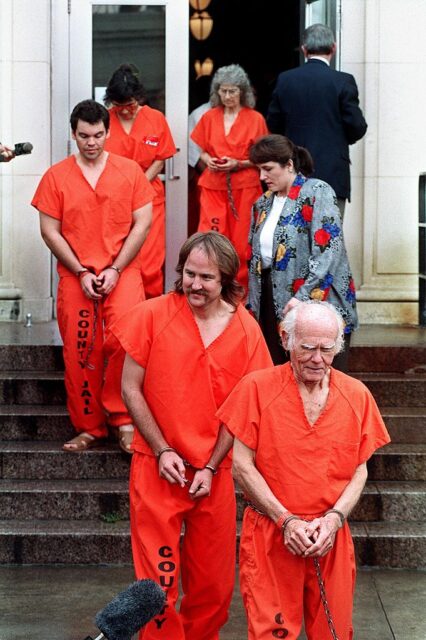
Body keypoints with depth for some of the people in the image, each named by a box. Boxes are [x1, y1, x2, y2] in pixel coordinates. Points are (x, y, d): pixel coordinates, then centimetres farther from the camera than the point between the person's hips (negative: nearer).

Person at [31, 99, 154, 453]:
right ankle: (89, 428, 16)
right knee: (80, 353, 3)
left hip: (122, 271, -1)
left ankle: (122, 417, -7)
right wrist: (81, 272, -6)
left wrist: (115, 270, -8)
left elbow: (142, 224, 1)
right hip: (75, 275, 1)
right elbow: (49, 230, 2)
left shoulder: (130, 171, 3)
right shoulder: (56, 176, 4)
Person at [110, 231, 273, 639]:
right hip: (157, 467, -2)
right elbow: (131, 389, -2)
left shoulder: (246, 330, -1)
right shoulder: (152, 315, -6)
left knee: (213, 582, 10)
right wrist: (163, 450, -8)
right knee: (158, 576, 1)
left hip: (215, 472, 2)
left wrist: (210, 467, -6)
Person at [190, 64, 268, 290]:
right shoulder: (209, 117, 10)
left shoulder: (255, 119, 2)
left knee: (241, 241, -2)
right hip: (213, 186, 2)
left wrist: (238, 163, -11)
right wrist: (208, 160, -4)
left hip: (244, 188, -2)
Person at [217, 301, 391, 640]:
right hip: (270, 534, -2)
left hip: (331, 538, 3)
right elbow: (242, 467, -6)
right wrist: (287, 521, -11)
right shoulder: (257, 388, -6)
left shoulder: (357, 395, 2)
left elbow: (359, 471, 7)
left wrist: (333, 519, -9)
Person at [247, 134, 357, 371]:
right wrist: (253, 306, 14)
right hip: (272, 304, 7)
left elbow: (329, 251, -17)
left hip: (316, 301, -6)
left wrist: (303, 296, -24)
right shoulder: (263, 203, 16)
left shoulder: (317, 192, -7)